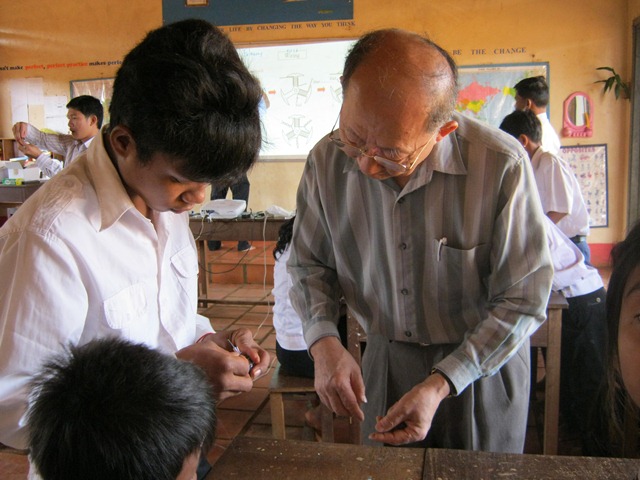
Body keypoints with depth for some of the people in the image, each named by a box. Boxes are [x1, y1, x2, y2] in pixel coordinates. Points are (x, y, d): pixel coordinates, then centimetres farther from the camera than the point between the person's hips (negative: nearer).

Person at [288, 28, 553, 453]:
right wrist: (324, 341, -18)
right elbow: (309, 264, 0)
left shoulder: (502, 165, -25)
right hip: (386, 359, 3)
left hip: (484, 363, -2)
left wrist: (440, 385, -23)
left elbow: (522, 301, -17)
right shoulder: (326, 161, -15)